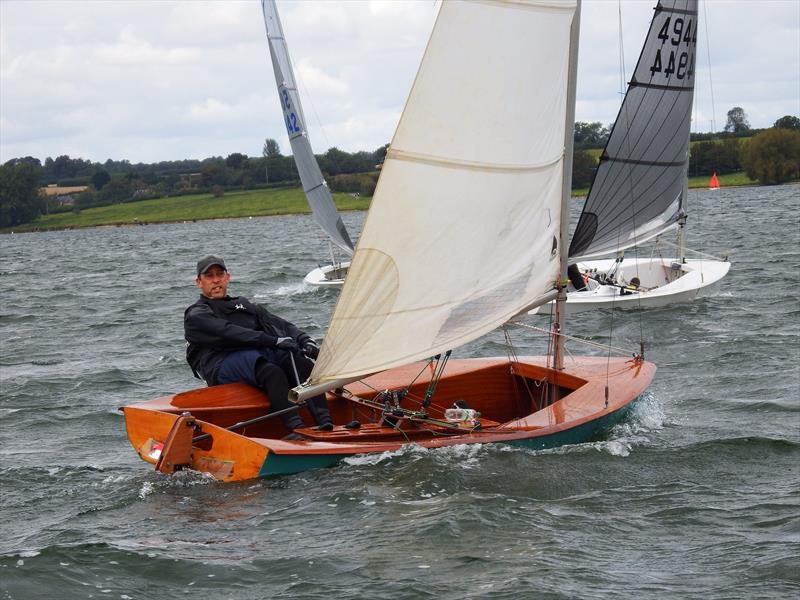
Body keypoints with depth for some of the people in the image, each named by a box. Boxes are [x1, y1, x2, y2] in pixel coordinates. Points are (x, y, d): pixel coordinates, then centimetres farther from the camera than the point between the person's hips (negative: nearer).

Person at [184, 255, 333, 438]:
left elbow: (280, 324, 21)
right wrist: (274, 341, -18)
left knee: (305, 365, -25)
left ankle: (325, 425, -44)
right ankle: (295, 428, -53)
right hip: (222, 365, -6)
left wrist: (305, 340, -1)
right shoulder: (196, 316, 9)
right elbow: (230, 334, -8)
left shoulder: (244, 305, 33)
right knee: (272, 372, -37)